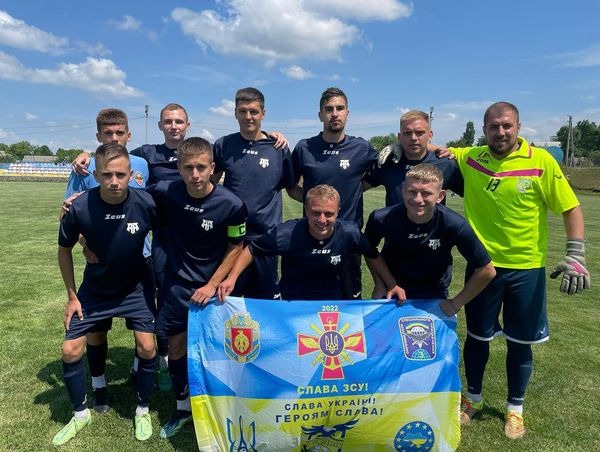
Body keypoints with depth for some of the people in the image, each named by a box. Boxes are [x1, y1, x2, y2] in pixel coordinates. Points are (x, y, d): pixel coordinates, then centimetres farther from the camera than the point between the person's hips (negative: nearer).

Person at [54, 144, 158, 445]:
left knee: (146, 346, -7)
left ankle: (142, 411, 19)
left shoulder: (146, 204, -25)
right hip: (93, 290, 1)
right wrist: (72, 296, -1)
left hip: (135, 288, -1)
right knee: (70, 351, 1)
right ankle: (80, 414, 26)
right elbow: (64, 249, -5)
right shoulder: (79, 208, -23)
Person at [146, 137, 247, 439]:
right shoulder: (164, 192, -14)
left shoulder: (231, 205, -20)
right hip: (177, 283, 2)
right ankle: (183, 407, 32)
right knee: (176, 345, 10)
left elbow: (235, 247, -8)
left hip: (212, 286, -2)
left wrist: (213, 285, -11)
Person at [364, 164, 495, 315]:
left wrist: (455, 304, -12)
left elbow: (486, 271, -18)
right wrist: (380, 284, -5)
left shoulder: (454, 225, -29)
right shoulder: (382, 219, -26)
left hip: (434, 298, 0)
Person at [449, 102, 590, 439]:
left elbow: (571, 208, -5)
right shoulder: (470, 158, -2)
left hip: (526, 267, -1)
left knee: (520, 342, 12)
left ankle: (515, 408, 34)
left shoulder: (541, 161, -8)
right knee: (477, 336, 14)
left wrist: (576, 256, -15)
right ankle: (473, 398, 37)